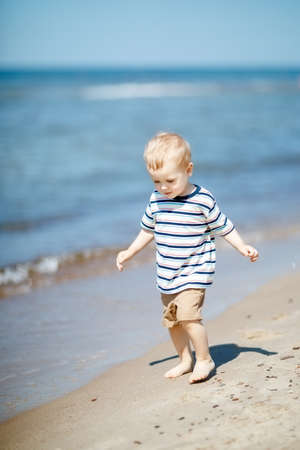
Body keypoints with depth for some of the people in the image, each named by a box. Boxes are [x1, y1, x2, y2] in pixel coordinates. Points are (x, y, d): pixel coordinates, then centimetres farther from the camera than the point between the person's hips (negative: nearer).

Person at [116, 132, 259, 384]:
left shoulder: (203, 200, -13)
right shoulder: (156, 199, 1)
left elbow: (223, 227, -1)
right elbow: (148, 230, 17)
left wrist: (243, 247, -7)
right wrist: (129, 253, 19)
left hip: (195, 271, -6)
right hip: (167, 274, 6)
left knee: (188, 315, -20)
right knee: (171, 319, 13)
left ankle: (204, 359, 0)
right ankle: (186, 360, 33)